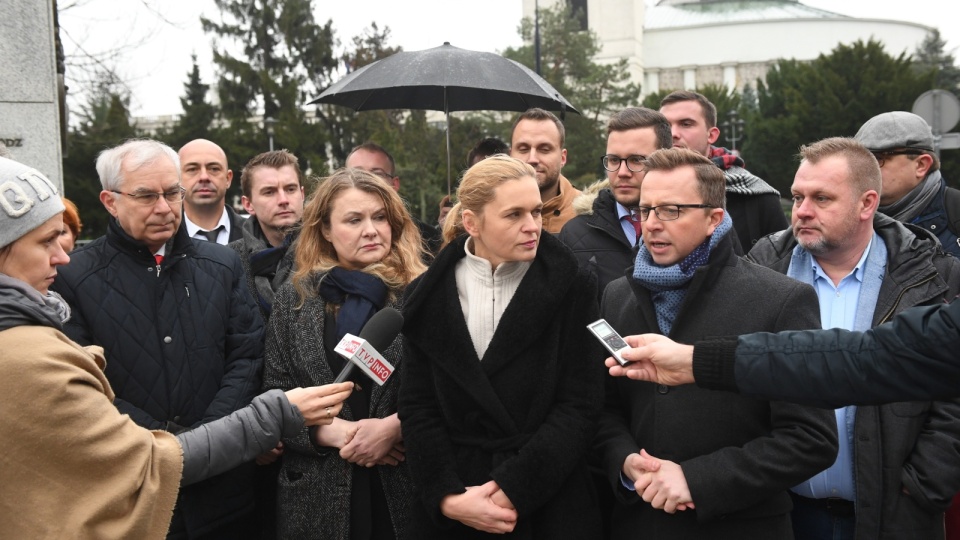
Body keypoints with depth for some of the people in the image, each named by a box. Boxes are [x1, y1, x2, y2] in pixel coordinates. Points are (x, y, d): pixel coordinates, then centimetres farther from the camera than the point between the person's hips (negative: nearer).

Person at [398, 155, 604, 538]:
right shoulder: (428, 297, 1)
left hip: (550, 504, -1)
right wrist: (447, 497, -13)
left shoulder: (571, 288, -4)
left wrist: (514, 489, -15)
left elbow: (579, 405, -8)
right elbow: (417, 408, -1)